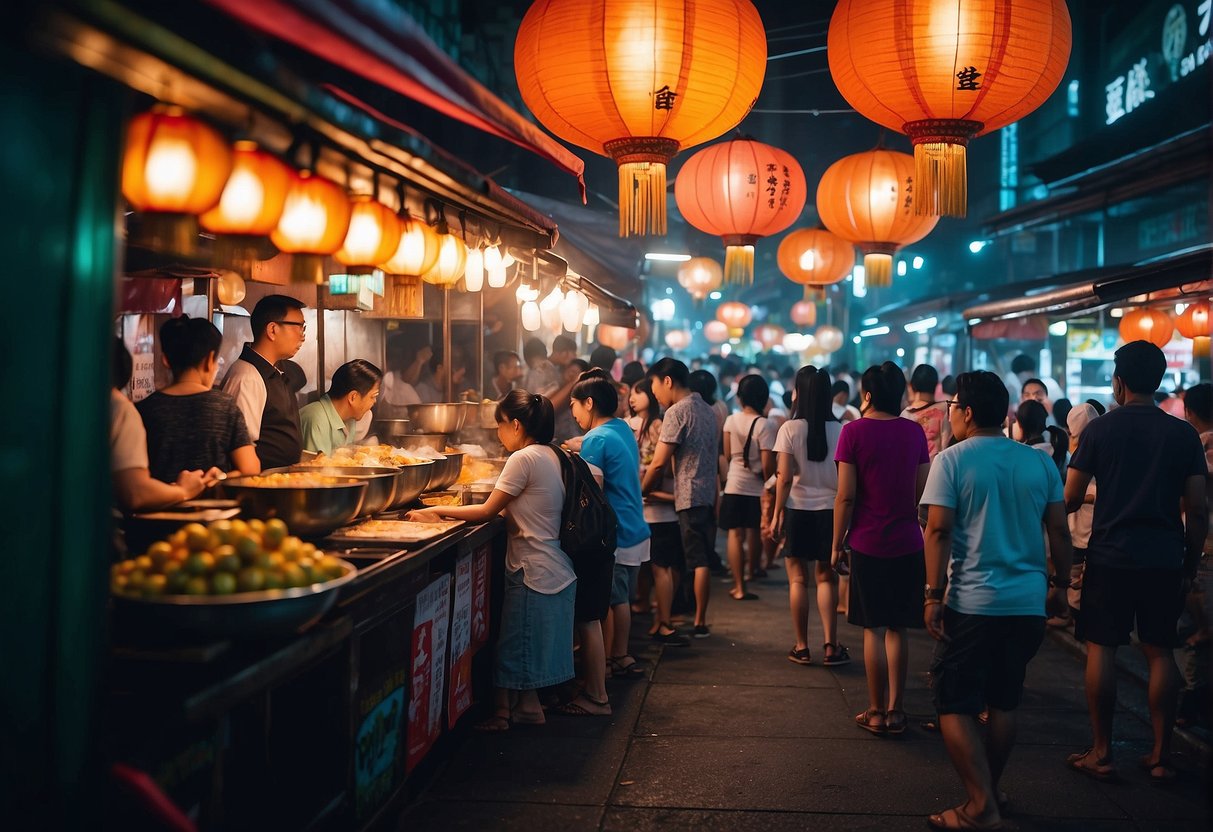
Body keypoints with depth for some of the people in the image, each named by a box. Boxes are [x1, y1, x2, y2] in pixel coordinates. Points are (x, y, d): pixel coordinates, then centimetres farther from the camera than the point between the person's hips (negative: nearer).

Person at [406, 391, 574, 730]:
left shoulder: (524, 458, -17)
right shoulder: (551, 456, 10)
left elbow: (487, 512, -14)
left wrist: (439, 511, -6)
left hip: (534, 572, -9)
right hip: (559, 570, 9)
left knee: (520, 647, 4)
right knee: (535, 647, 17)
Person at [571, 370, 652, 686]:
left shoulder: (596, 440, -16)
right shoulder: (623, 429, 10)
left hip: (613, 539, -9)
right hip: (636, 532, 9)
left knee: (603, 606, -1)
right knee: (620, 600, 20)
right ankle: (620, 657, 32)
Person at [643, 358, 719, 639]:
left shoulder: (677, 412, -12)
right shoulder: (706, 410, 14)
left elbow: (659, 462, -14)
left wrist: (640, 493, -2)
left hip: (690, 497, -8)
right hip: (709, 494, 8)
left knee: (697, 560, -3)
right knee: (702, 560, 10)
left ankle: (700, 623, 2)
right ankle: (700, 621, 13)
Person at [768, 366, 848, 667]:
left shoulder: (790, 429, -9)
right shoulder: (839, 430, -3)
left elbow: (784, 477, -9)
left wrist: (776, 514, -1)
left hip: (798, 509, -2)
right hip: (830, 509, 2)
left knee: (798, 578, 8)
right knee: (826, 577, 11)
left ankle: (802, 647, 13)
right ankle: (830, 646, 8)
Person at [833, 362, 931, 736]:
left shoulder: (854, 431, -8)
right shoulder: (914, 431, 3)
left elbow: (846, 496, -10)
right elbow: (923, 491, 8)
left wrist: (837, 544, -2)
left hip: (868, 543, -3)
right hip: (908, 543, 3)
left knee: (873, 628, 5)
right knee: (898, 628, 11)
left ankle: (876, 712, 11)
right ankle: (895, 710, 15)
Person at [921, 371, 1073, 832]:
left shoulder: (952, 460, -8)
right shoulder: (1039, 463, 5)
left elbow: (938, 530, -13)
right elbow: (1059, 530, 7)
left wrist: (933, 595, -11)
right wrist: (1060, 584, 18)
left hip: (972, 603, -5)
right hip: (1029, 603, 5)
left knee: (955, 706, 4)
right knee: (1003, 703, 18)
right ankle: (988, 791, 30)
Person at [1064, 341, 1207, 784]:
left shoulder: (1100, 429, -5)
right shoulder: (1184, 434, 2)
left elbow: (1070, 499, -4)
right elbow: (1196, 508, 0)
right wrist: (1191, 564, 11)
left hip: (1111, 555, -2)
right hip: (1166, 559, 3)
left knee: (1101, 648, 5)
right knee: (1160, 652, 10)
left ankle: (1101, 753, 10)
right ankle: (1161, 755, 15)